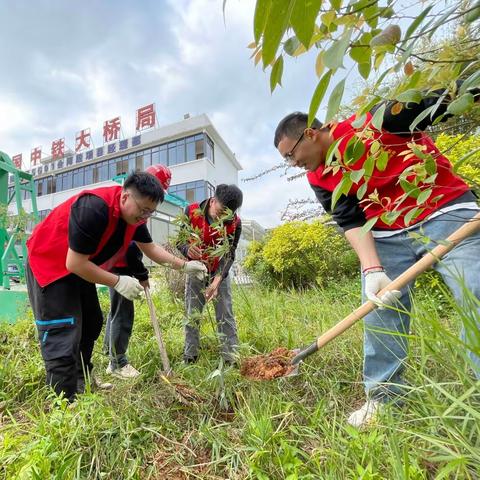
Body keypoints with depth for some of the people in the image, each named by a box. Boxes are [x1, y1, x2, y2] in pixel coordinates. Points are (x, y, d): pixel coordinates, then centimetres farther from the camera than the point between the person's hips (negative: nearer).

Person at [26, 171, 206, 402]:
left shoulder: (133, 214, -8)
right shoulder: (94, 208, -35)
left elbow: (150, 248, 2)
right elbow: (75, 263, -31)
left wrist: (184, 265, -5)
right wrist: (118, 282, -26)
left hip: (80, 267, 9)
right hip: (49, 264, -9)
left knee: (91, 324, 15)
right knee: (63, 337, -10)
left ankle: (82, 380, 33)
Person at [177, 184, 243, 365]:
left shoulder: (235, 223, -21)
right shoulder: (191, 211, -19)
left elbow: (229, 255, -20)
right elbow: (180, 240, -13)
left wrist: (217, 279, -32)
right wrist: (188, 249, -37)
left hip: (220, 273, -1)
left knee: (225, 315, -1)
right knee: (191, 315, 6)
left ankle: (231, 358, 8)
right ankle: (189, 356, 19)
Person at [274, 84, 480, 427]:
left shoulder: (377, 118, -13)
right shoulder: (319, 178, 0)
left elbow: (446, 101, -5)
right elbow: (351, 222, -7)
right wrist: (372, 270, -19)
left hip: (446, 213, -3)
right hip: (386, 237, 4)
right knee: (380, 316, -1)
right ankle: (383, 397, 15)